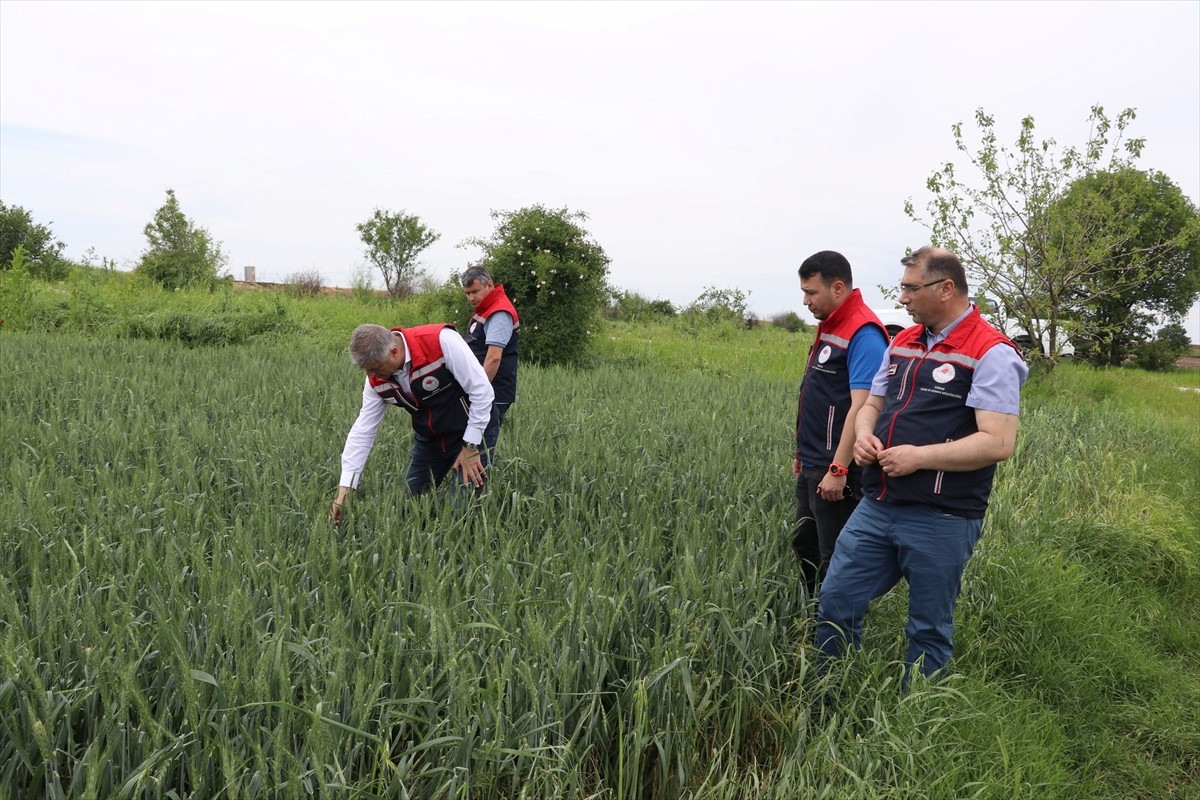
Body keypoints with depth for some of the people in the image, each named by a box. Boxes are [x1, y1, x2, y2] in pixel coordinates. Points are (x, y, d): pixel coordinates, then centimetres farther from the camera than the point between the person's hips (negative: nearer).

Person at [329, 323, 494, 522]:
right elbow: (362, 431, -4)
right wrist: (344, 491, -6)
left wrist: (471, 446, -17)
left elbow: (482, 390, -22)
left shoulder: (441, 341, -29)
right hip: (428, 440, 6)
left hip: (470, 435, -6)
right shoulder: (376, 380, -10)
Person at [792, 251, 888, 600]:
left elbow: (861, 407, -25)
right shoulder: (829, 327, 11)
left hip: (836, 471, -10)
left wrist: (839, 469, -26)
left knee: (835, 559, 2)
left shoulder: (863, 334, -18)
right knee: (804, 545, 19)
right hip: (813, 467, 10)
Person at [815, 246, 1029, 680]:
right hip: (876, 508, 7)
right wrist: (864, 433, -3)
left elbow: (998, 442, -18)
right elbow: (872, 405, 20)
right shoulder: (902, 343, 12)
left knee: (929, 633, 9)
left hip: (941, 519, -7)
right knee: (835, 604, 10)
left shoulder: (991, 353, -11)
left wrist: (920, 456, -20)